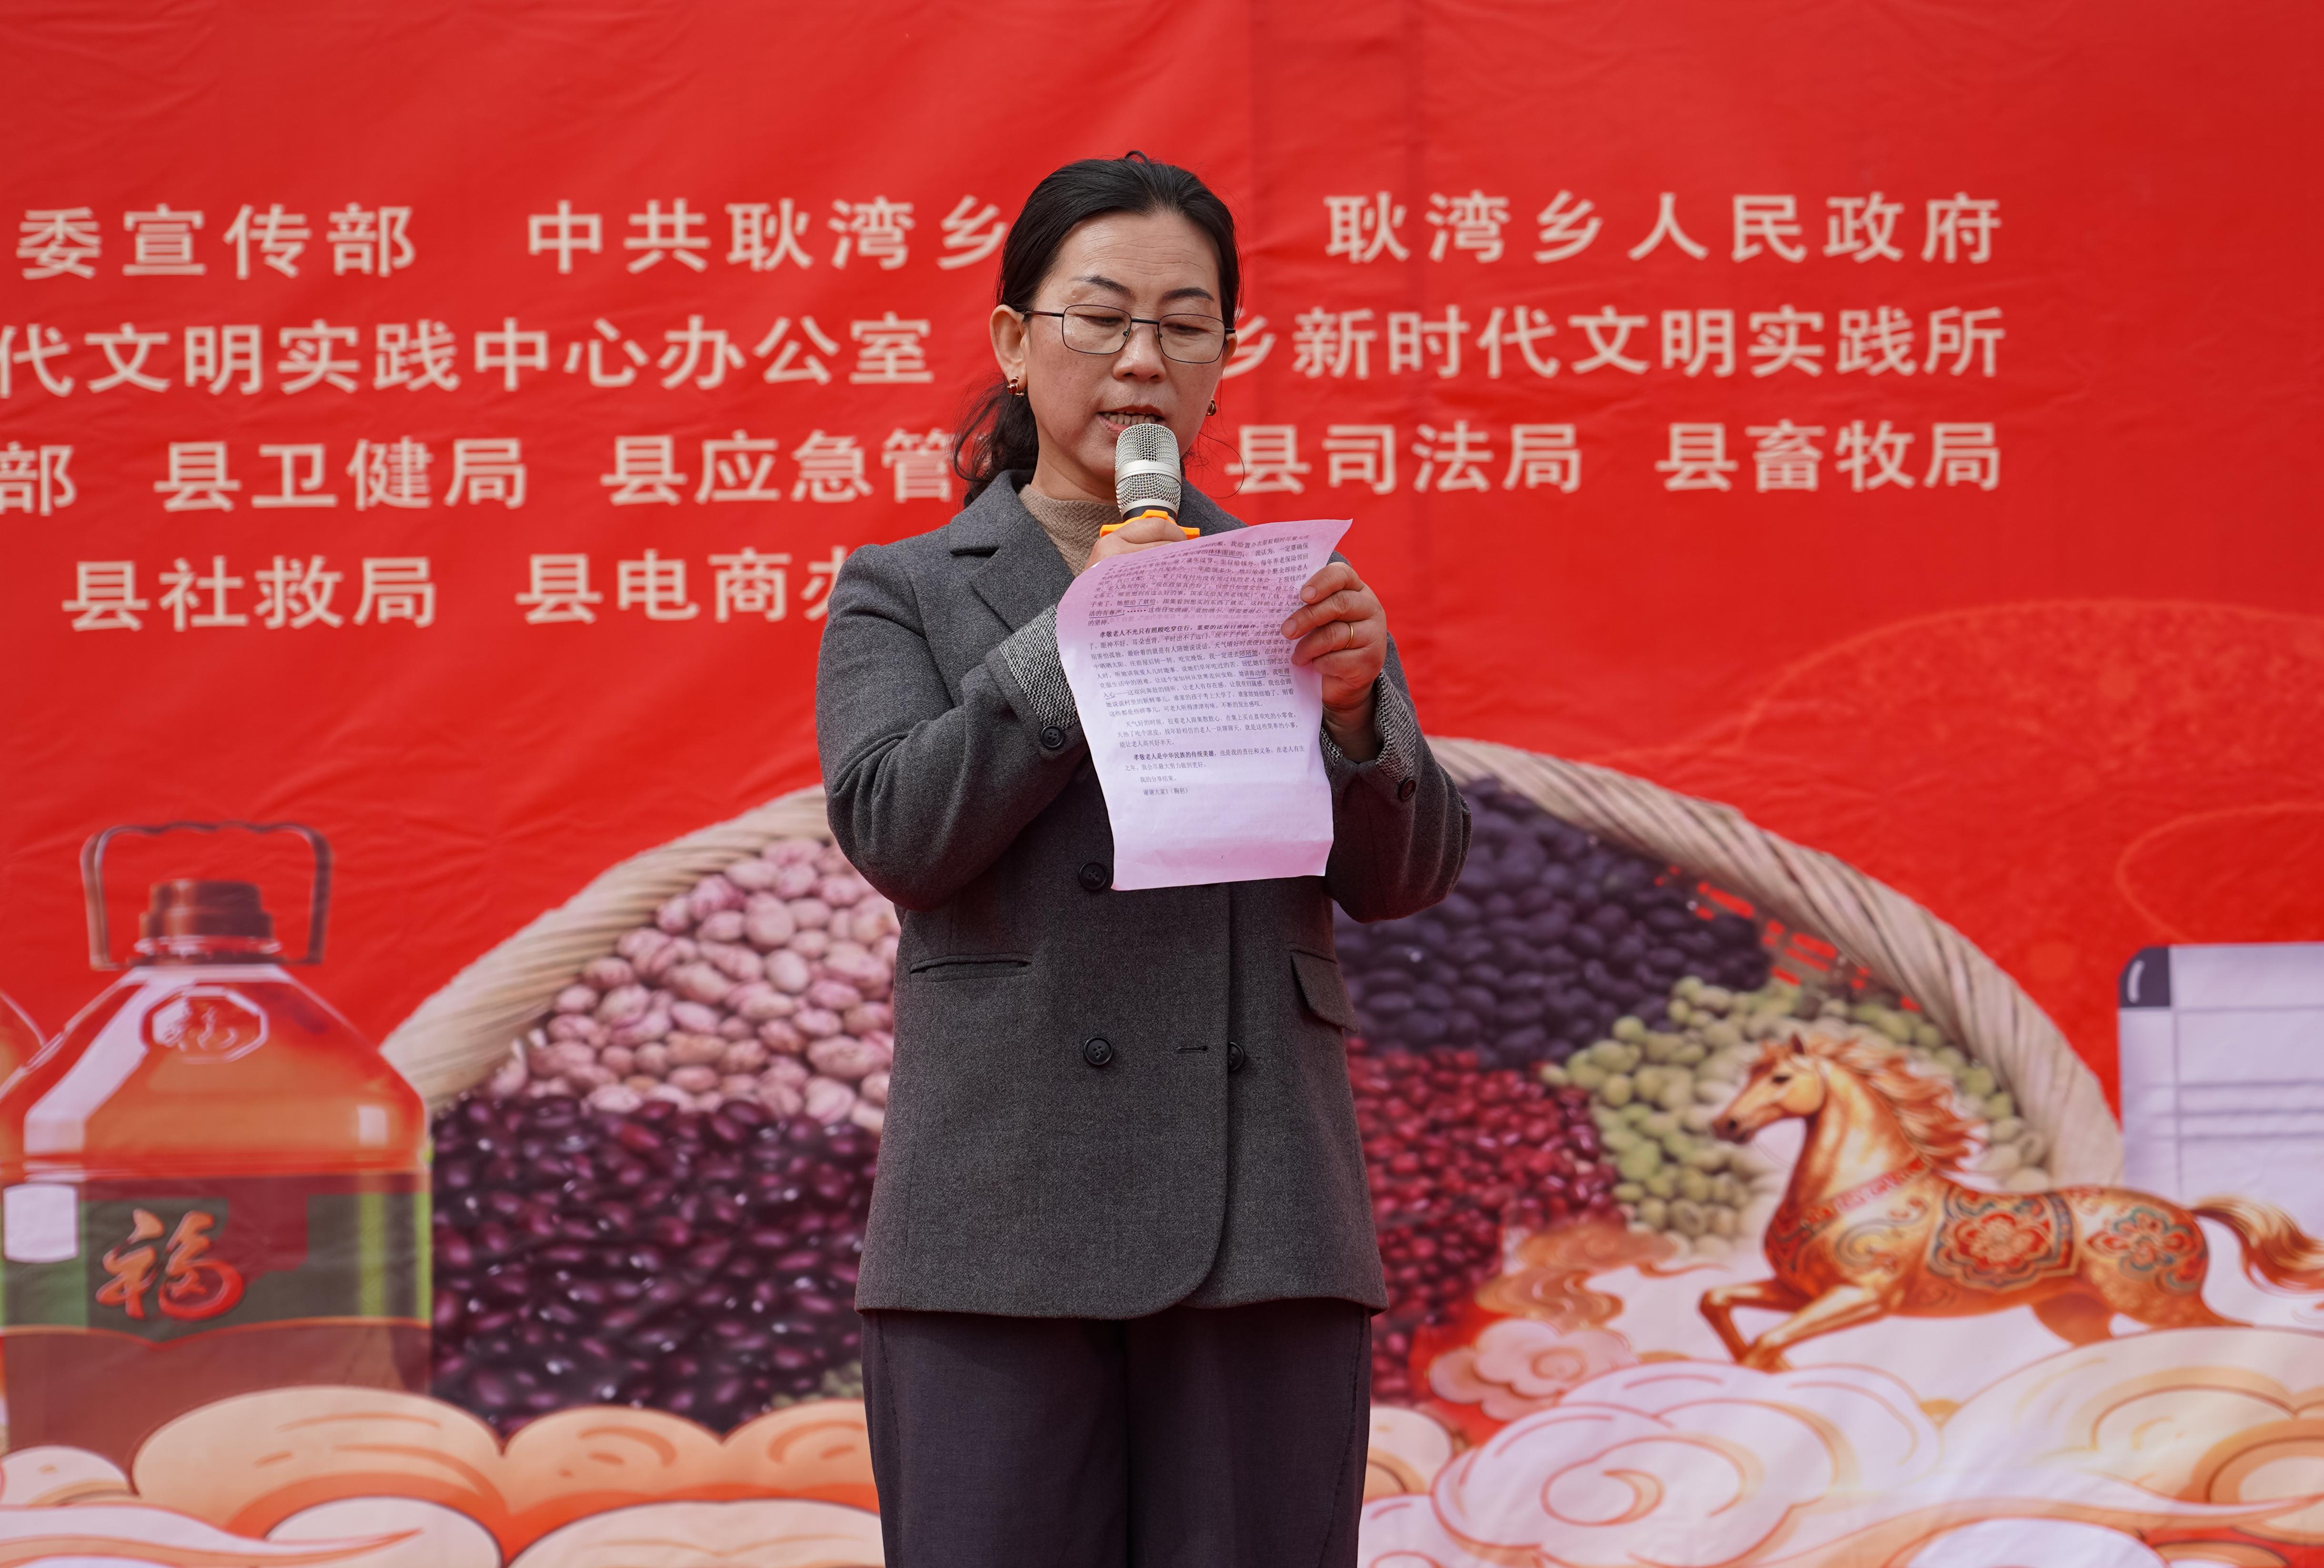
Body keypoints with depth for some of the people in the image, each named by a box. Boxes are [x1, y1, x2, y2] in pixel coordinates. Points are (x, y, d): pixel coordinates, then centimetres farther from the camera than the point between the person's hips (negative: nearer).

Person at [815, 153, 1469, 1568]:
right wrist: (1077, 636, -11)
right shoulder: (905, 593, 12)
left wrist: (1352, 709, -12)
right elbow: (894, 828, -6)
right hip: (1005, 1226, -2)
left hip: (1264, 1229, 2)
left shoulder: (1293, 591, 16)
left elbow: (1406, 875, 7)